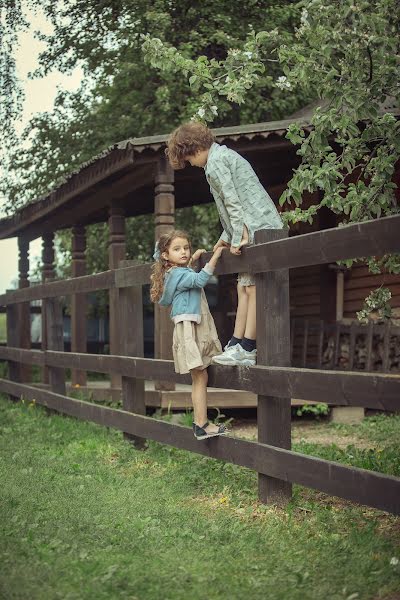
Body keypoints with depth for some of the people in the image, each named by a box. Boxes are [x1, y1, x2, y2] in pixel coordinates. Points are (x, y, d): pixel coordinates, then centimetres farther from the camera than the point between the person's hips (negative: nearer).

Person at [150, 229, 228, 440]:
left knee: (199, 378, 10)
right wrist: (214, 257, -25)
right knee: (200, 377, -11)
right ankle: (202, 425, -11)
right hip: (188, 329, -10)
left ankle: (199, 421, 12)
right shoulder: (178, 274, -13)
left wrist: (192, 259, 30)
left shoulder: (181, 271, 16)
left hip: (197, 329, 10)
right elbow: (199, 280, -28)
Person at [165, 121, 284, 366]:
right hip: (265, 227, 10)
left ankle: (247, 349, -13)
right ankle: (236, 344, 8)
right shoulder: (226, 154, 24)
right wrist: (227, 236, 25)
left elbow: (233, 200, -16)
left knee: (253, 288, -11)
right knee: (244, 287, 8)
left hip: (257, 229, -10)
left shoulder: (215, 161, -7)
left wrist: (238, 237, -19)